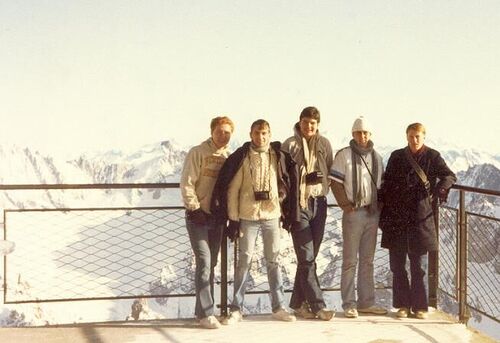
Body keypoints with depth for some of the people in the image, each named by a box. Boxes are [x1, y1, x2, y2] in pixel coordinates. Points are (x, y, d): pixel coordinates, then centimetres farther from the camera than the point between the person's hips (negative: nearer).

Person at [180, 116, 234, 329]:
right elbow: (187, 184, -10)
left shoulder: (229, 157, 8)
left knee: (211, 264, 9)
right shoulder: (198, 153, -7)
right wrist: (194, 208, -15)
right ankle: (205, 313, -9)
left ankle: (204, 310, 17)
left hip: (217, 217, 6)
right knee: (204, 262, -12)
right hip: (198, 216, -6)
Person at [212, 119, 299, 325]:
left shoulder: (278, 157, 4)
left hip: (272, 215, 2)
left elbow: (288, 186, 9)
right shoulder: (241, 158, -3)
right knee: (244, 261, 2)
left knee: (273, 261, 9)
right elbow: (232, 190, -3)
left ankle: (278, 307, 17)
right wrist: (233, 219, -7)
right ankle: (236, 309, 8)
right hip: (248, 216, -2)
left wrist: (287, 215, 6)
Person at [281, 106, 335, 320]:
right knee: (306, 258, -6)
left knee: (309, 258, 9)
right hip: (299, 204, -4)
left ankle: (298, 302, 18)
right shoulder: (290, 145, -1)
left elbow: (331, 172, 14)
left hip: (319, 202, 4)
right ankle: (318, 305, -4)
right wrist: (305, 178, -11)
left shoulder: (324, 144, 10)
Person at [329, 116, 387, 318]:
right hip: (354, 213, -6)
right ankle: (349, 304, 3)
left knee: (367, 260, 11)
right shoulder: (344, 155, -4)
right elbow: (336, 183, -7)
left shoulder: (376, 157, 13)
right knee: (350, 260, -2)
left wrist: (379, 206, 7)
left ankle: (366, 302, 19)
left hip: (373, 213, 6)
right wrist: (346, 205, -13)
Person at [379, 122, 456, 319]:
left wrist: (440, 188, -28)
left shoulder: (432, 157, 3)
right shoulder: (396, 157, 9)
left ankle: (419, 306, 11)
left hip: (420, 216, -2)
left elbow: (449, 175, -7)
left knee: (417, 264, 2)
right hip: (396, 216, 2)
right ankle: (403, 305, 14)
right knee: (397, 264, 4)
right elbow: (386, 184, 10)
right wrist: (383, 214, 5)